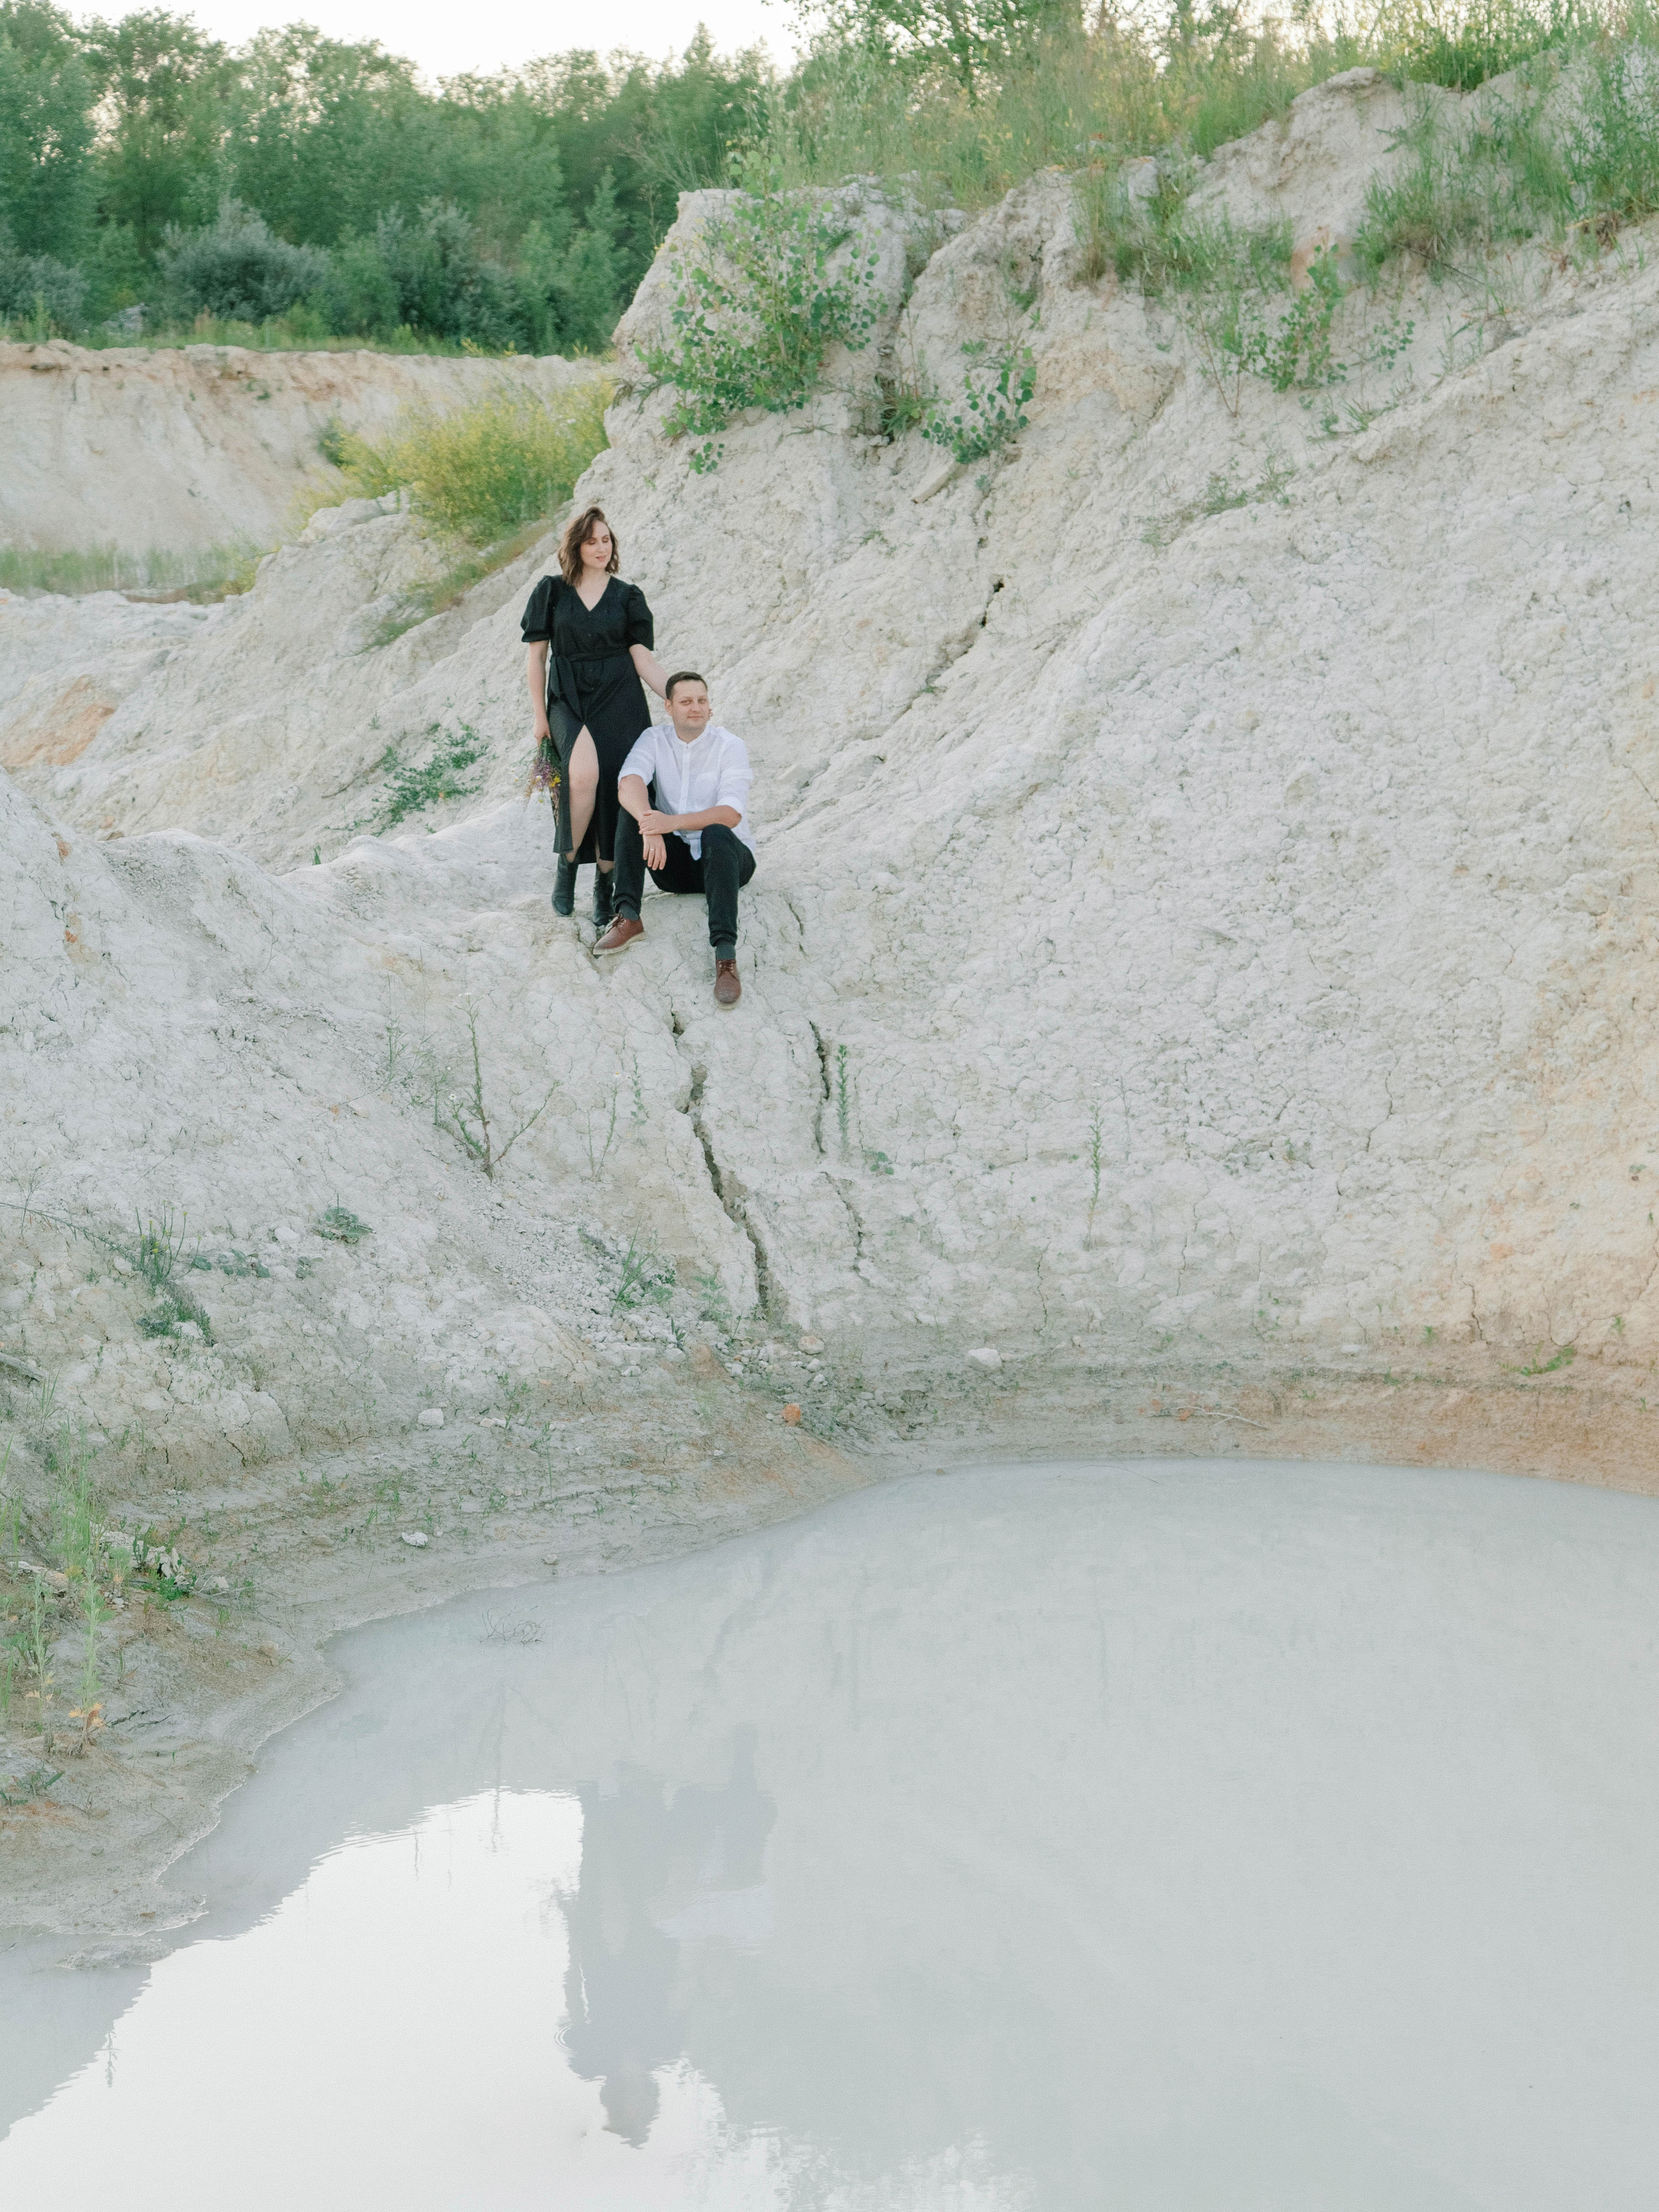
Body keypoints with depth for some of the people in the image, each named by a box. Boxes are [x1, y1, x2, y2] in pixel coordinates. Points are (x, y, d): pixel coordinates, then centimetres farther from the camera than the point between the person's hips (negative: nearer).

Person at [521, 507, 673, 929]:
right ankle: (567, 864, -9)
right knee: (584, 773, -29)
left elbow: (644, 660, 4)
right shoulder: (551, 592, 6)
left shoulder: (627, 596, 8)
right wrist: (539, 715, 3)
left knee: (613, 791, -7)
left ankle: (605, 885, 9)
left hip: (619, 703, 2)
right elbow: (535, 656, 8)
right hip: (568, 701, -2)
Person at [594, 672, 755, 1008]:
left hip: (726, 857, -3)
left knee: (716, 833, -37)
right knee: (633, 807, -18)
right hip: (673, 861, 3)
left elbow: (731, 815, -24)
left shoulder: (730, 747, -11)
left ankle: (725, 956, -47)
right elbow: (628, 784, -21)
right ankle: (628, 917, -25)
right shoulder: (655, 739, -1)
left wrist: (673, 822, -39)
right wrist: (649, 826, -41)